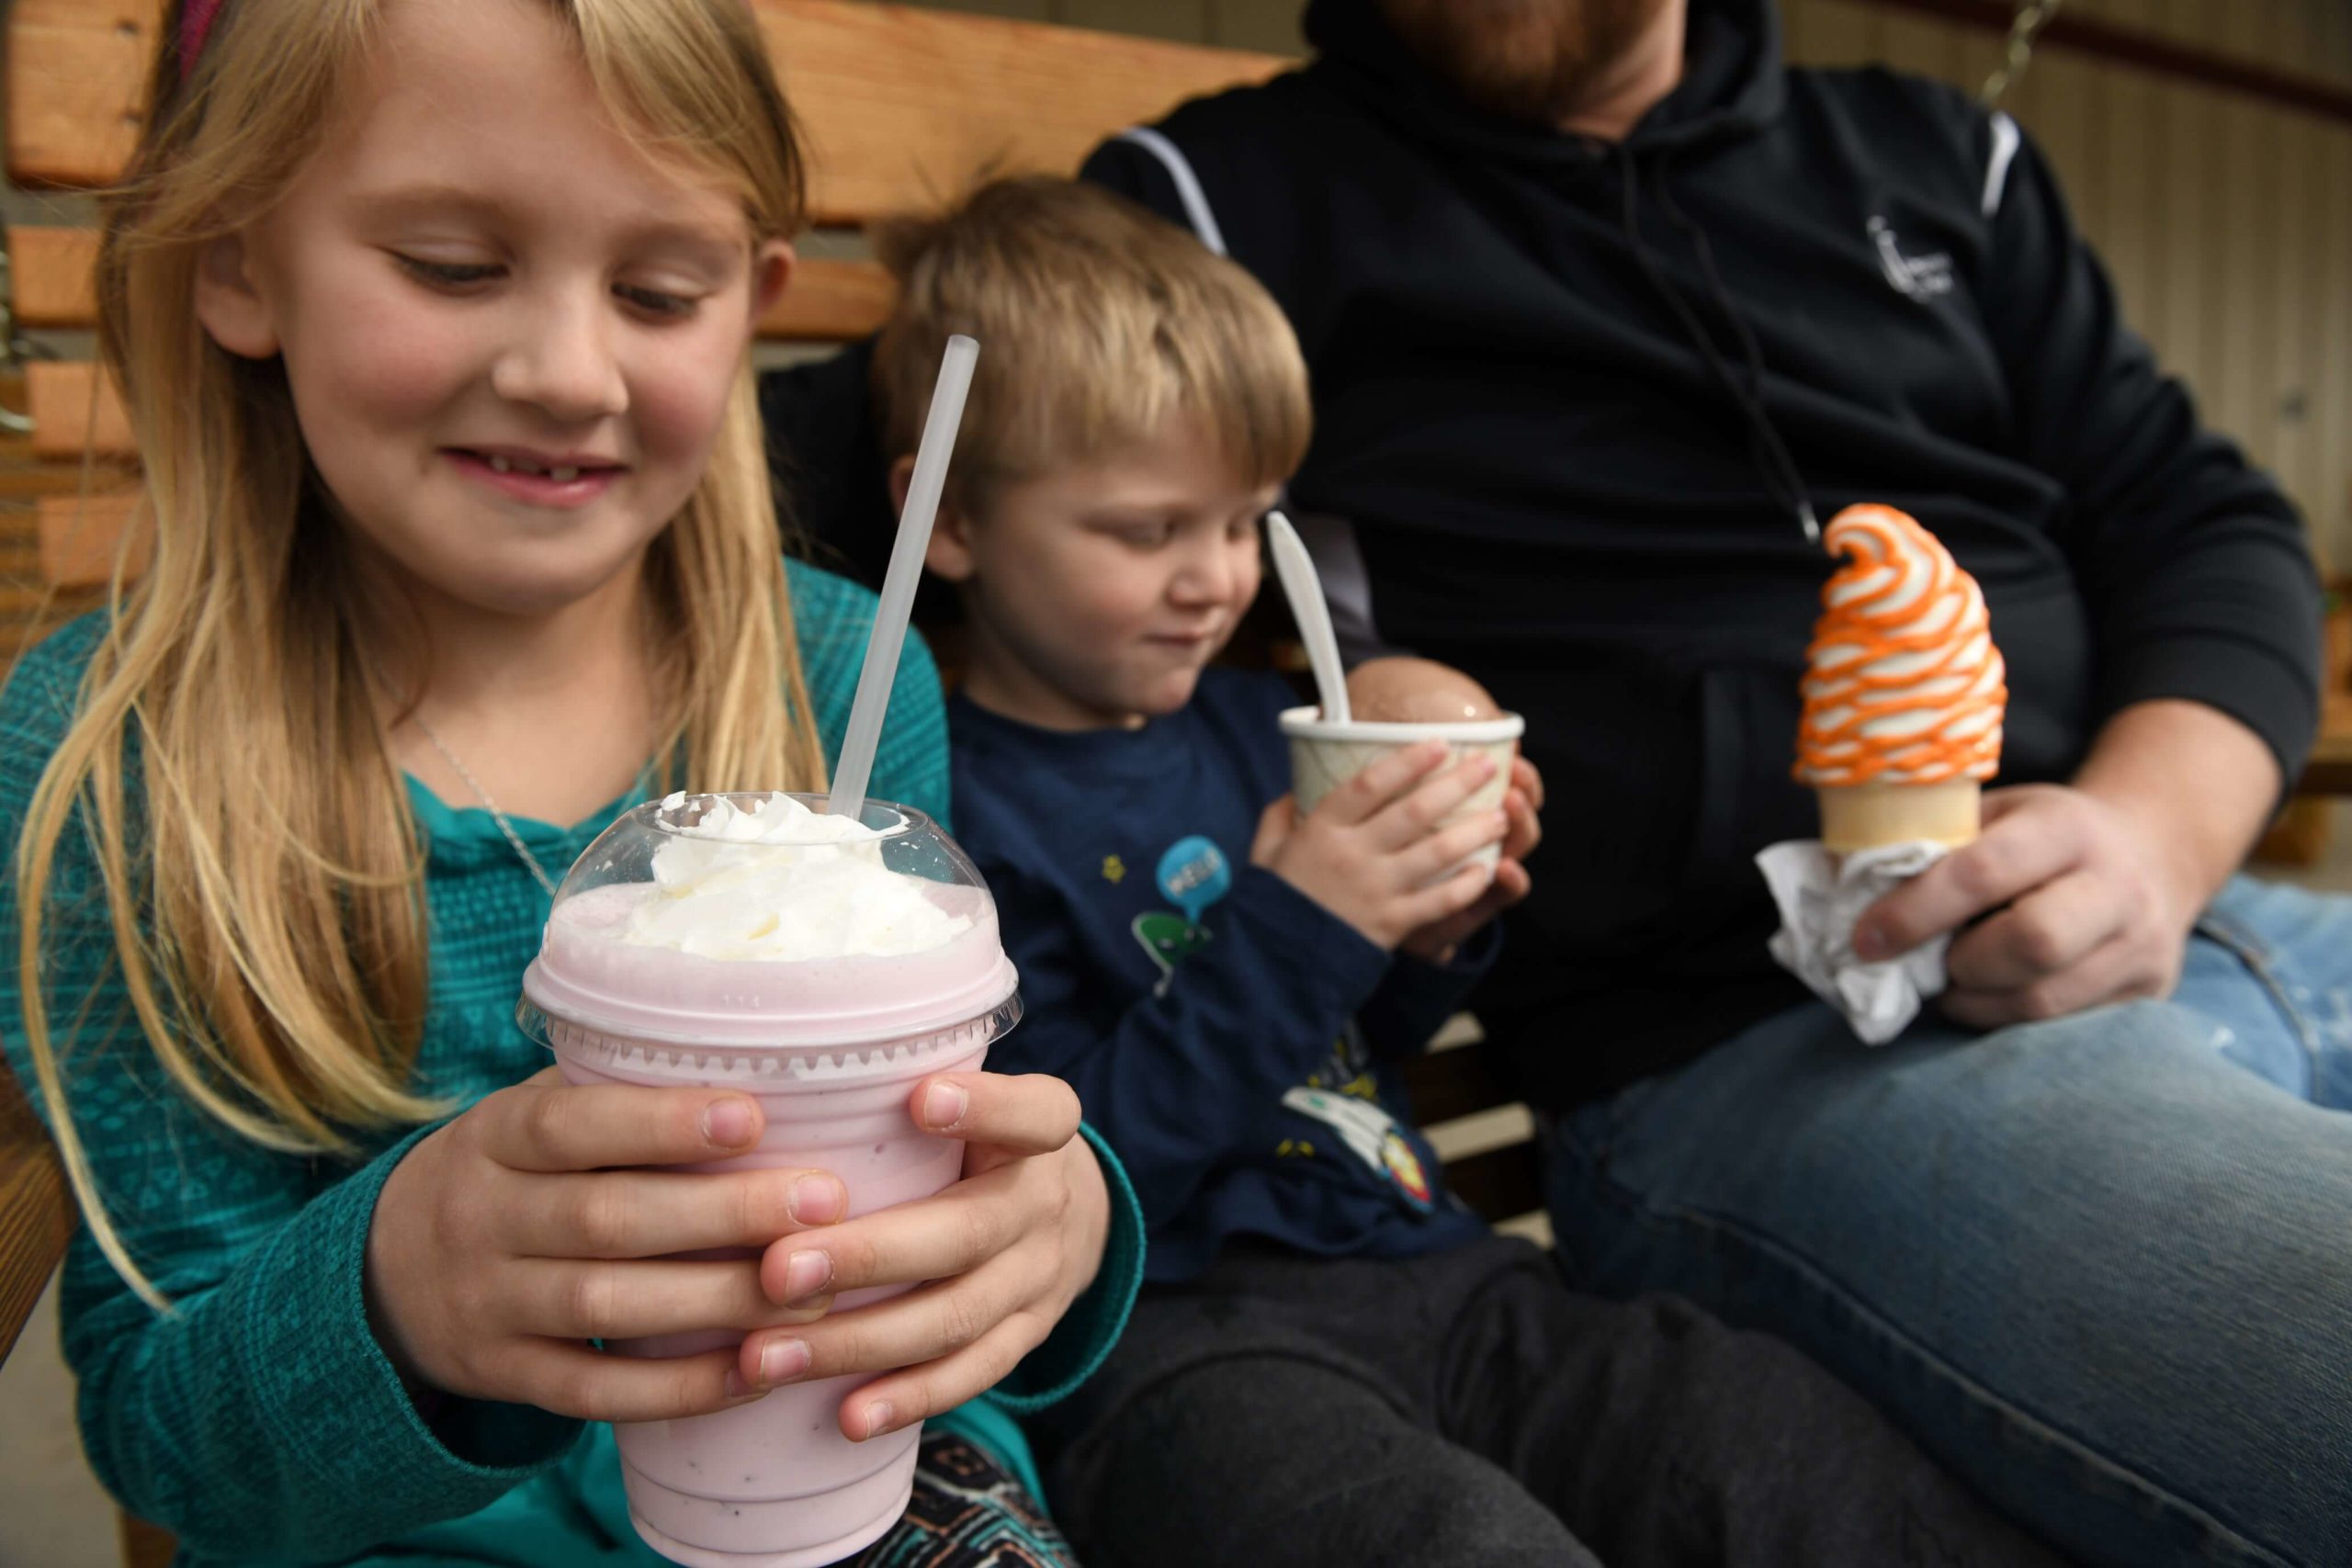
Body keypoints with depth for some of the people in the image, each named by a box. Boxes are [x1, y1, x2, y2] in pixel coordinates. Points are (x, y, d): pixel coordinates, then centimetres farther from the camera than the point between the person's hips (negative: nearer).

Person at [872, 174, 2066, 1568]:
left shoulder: (1244, 720, 14)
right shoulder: (944, 809, -9)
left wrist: (1429, 941, 2)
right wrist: (1293, 932, -22)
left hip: (1423, 1266, 7)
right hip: (1172, 1338, -6)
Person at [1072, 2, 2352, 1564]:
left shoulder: (1940, 158, 19)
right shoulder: (1226, 204, 6)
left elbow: (2212, 523, 15)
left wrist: (2158, 828, -6)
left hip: (2188, 909, 7)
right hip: (1749, 1054, -6)